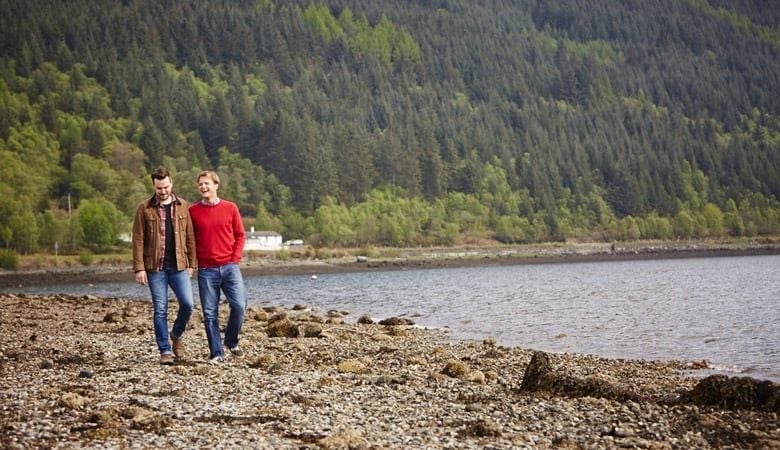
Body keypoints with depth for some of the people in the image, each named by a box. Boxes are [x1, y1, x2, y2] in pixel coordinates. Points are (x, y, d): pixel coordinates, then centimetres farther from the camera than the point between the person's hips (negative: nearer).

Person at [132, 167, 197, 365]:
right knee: (160, 310, 0)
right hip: (155, 267, -1)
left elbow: (190, 236, 8)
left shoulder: (183, 206, 7)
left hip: (179, 266, 1)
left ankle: (176, 336, 19)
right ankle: (165, 350, 7)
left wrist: (192, 264, 4)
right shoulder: (144, 209, 1)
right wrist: (139, 268, -8)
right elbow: (138, 240, -1)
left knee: (187, 303, -8)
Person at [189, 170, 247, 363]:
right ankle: (216, 353, 8)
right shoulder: (192, 211, 3)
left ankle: (231, 341, 14)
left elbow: (240, 235, 7)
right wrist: (193, 262, -2)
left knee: (239, 305, -9)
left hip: (229, 266, 0)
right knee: (210, 313, 0)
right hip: (206, 270, 0)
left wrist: (235, 258, -2)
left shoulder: (230, 208, 4)